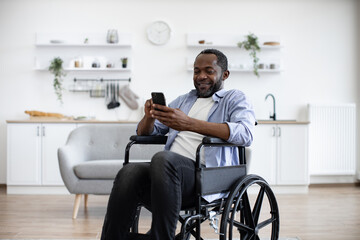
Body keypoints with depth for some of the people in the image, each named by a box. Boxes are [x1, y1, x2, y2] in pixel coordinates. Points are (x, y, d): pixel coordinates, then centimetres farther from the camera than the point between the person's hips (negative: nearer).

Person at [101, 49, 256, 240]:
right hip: (171, 168, 5)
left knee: (163, 159, -35)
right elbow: (144, 133, 30)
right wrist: (150, 117, 3)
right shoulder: (183, 100, 31)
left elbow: (245, 134, -9)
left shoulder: (235, 99, 15)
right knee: (129, 172, -28)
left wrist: (189, 124, -19)